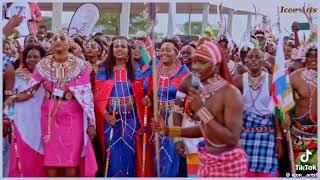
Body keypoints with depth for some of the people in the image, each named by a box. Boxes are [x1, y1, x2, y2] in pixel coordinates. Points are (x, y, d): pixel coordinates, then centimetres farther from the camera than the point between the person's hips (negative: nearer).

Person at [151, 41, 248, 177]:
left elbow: (232, 139, -25)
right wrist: (169, 131, 7)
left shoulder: (231, 93, -19)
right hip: (207, 161, 7)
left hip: (229, 163, -7)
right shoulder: (201, 89, 2)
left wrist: (202, 110, -25)